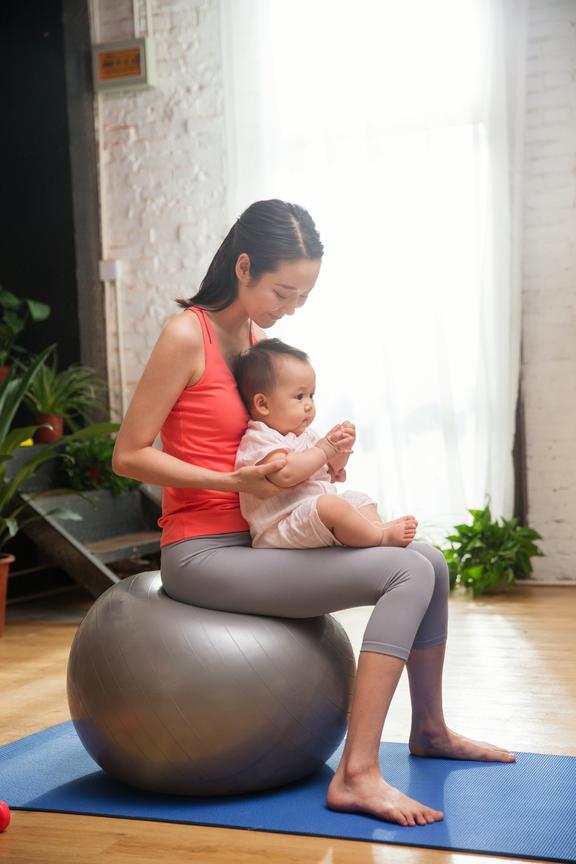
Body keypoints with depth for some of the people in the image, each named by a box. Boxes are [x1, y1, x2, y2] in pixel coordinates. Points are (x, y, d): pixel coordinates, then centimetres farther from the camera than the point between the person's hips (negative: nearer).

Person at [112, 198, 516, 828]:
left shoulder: (258, 338, 12)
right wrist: (234, 481, -21)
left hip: (253, 539, 8)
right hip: (204, 554, -8)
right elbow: (128, 456, -13)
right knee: (408, 574, -19)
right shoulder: (186, 335, -12)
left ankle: (429, 729, 27)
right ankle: (357, 775, -21)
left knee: (430, 561, 8)